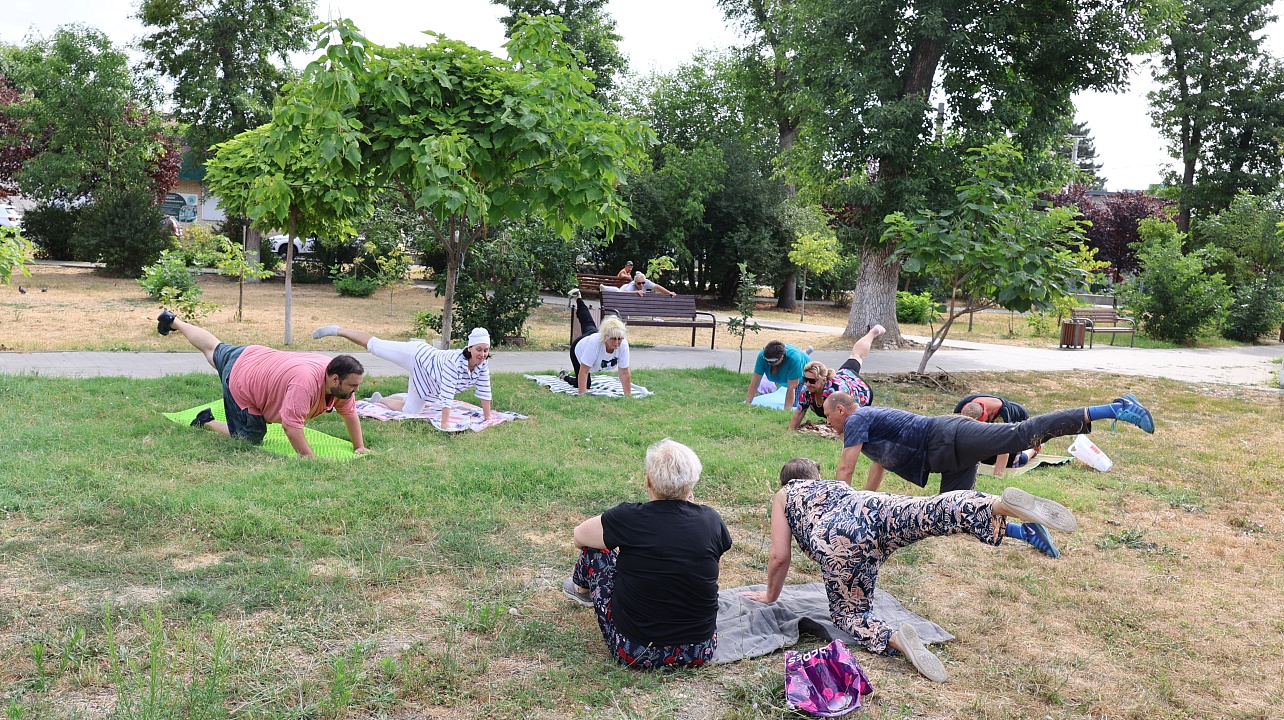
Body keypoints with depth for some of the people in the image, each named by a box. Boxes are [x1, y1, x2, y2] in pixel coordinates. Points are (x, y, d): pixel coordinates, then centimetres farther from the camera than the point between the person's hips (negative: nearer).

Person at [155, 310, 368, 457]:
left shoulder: (339, 381, -18)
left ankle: (172, 321, 51)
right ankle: (206, 422, 17)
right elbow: (291, 426, -41)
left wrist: (359, 447, -11)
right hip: (241, 382, -8)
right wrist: (312, 459, -38)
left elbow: (350, 414, -7)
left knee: (213, 349, 31)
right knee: (249, 438, -1)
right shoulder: (306, 382, -42)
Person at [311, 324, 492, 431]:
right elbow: (447, 394, -42)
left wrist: (488, 417, -13)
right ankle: (337, 331, 25)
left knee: (409, 411, 12)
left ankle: (380, 400, 39)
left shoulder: (483, 365, -21)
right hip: (418, 356, -6)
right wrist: (444, 422, -43)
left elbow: (484, 391, -12)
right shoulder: (454, 361, -40)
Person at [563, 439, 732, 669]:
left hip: (636, 652, -3)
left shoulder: (629, 518, -14)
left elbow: (579, 536, 6)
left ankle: (582, 587, 48)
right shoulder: (712, 521, -7)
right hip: (701, 652, 3)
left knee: (594, 548, 15)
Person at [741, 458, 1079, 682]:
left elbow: (780, 557, 26)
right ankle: (1004, 504, -46)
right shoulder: (836, 484, 45)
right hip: (876, 509, 4)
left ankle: (895, 638, -23)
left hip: (837, 541, -3)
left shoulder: (783, 495, 34)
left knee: (848, 613, 7)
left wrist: (771, 595, 42)